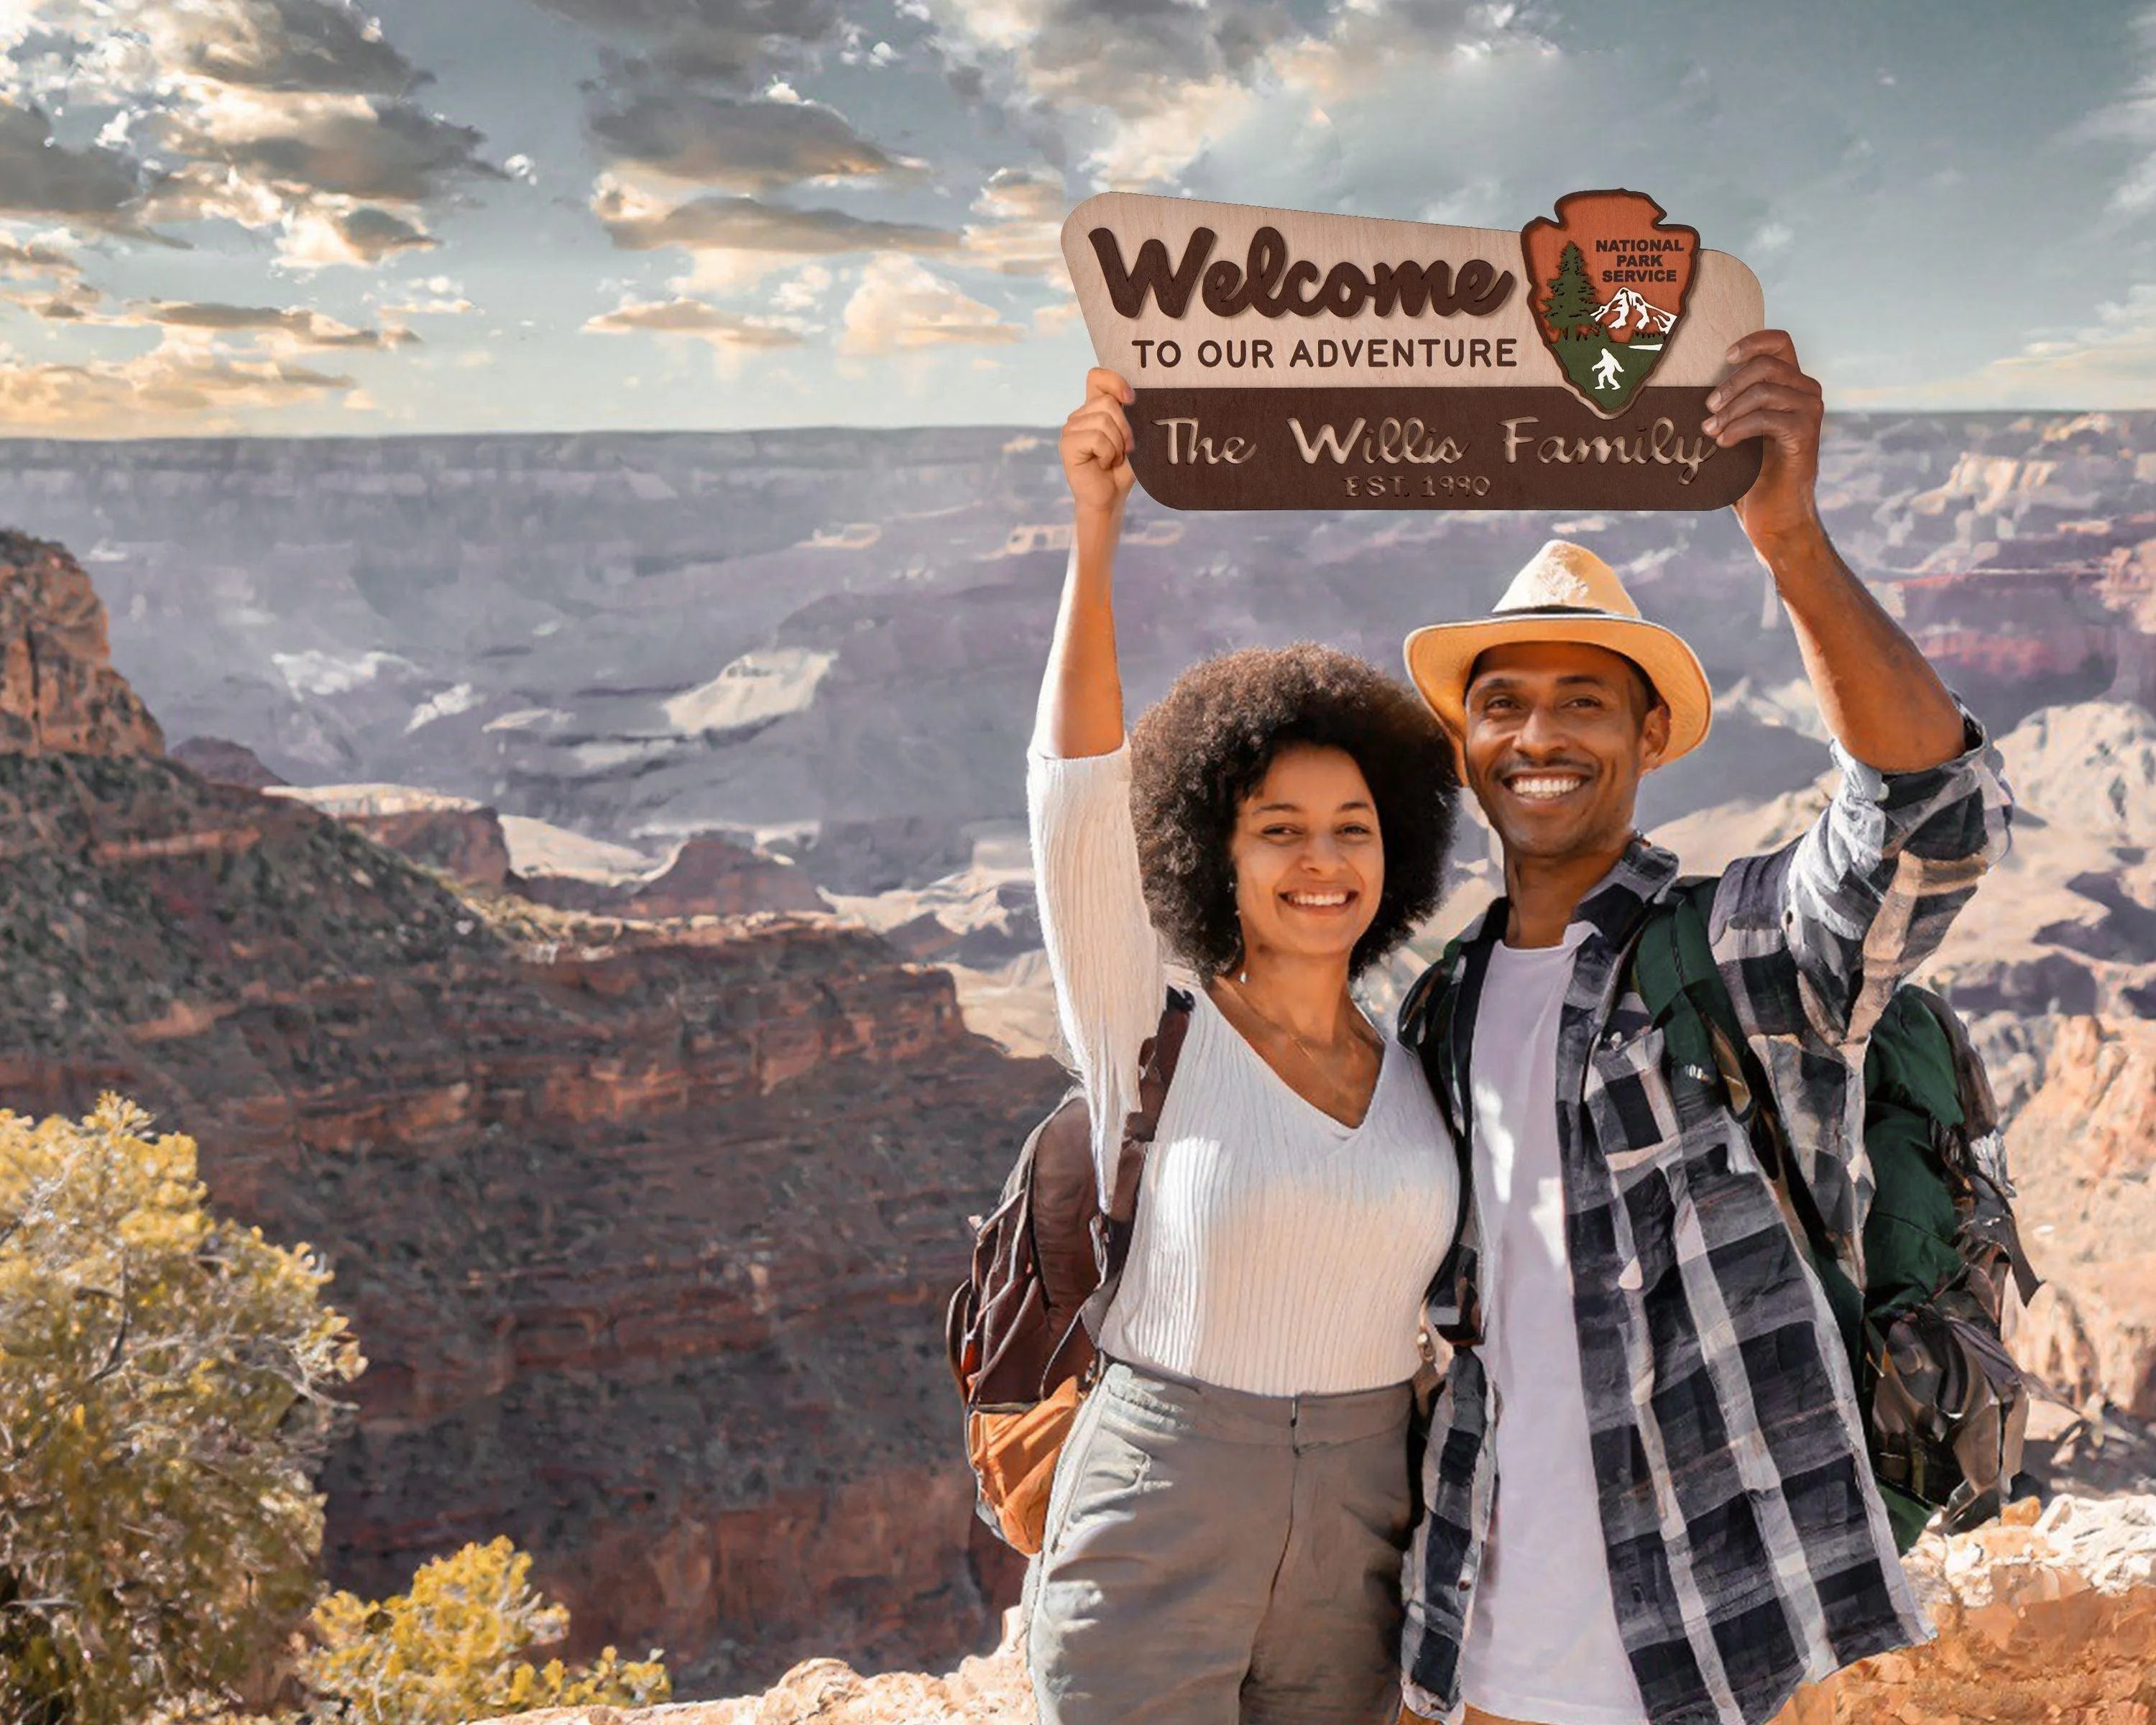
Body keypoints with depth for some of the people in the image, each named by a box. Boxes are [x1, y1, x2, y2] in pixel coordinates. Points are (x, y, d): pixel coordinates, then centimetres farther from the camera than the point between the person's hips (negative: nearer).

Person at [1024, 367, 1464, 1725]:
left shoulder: (1419, 1069, 4)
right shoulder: (1151, 1037, -8)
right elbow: (1080, 796, -22)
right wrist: (1095, 539, -29)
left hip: (1354, 1556, 4)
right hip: (1153, 1555, -4)